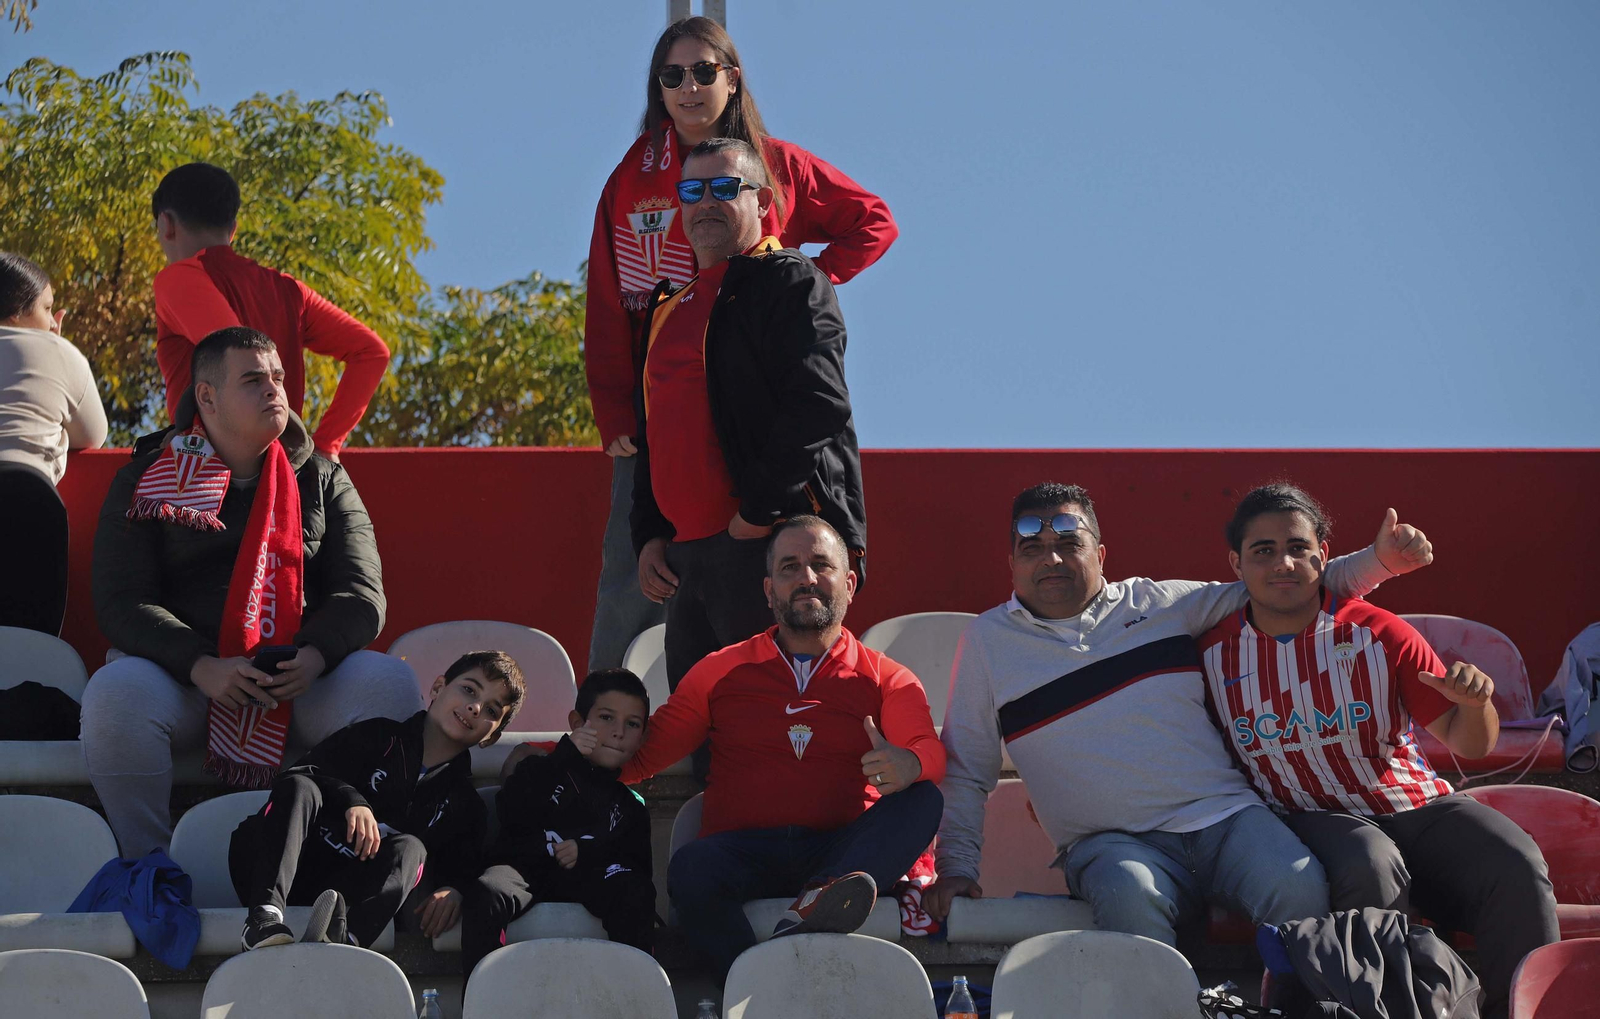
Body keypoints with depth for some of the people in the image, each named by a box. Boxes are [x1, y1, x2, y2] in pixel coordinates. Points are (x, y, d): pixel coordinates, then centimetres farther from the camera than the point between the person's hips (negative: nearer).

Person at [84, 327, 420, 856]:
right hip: (182, 675, -2)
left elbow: (362, 594, 5)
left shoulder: (322, 480, 15)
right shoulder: (146, 481, 7)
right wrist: (201, 667, -23)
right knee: (114, 693, -35)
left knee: (391, 684, -28)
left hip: (305, 677, 2)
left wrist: (313, 656, -19)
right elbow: (121, 603, -4)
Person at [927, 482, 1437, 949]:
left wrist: (1377, 561, 9)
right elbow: (965, 770, 17)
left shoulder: (1161, 603, 14)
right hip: (1109, 844, -1)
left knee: (1298, 887, -29)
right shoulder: (988, 640, 12)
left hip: (1222, 814, 2)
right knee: (1130, 898, -38)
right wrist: (956, 865, 4)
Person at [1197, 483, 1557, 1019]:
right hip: (1310, 815, -1)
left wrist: (1475, 703, -20)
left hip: (1412, 804, 1)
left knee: (1517, 870, -27)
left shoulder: (1380, 633, 1)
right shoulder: (1214, 653, 3)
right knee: (1368, 872, -38)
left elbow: (1469, 744, 2)